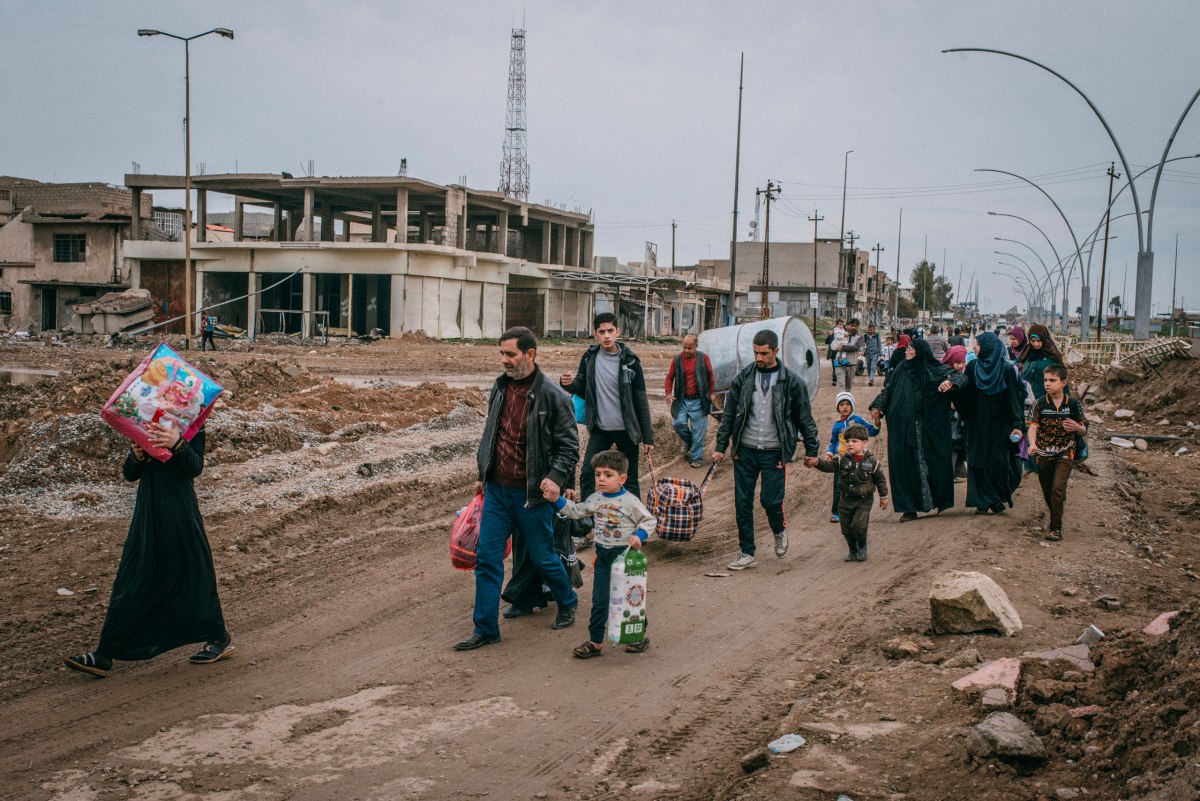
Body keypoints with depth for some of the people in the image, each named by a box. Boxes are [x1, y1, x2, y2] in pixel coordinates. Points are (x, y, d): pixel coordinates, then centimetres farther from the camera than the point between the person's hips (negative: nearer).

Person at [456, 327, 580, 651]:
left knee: (542, 558, 10)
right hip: (497, 490, 5)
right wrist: (484, 475, 20)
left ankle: (567, 603, 38)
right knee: (487, 558, 3)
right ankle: (486, 629, 11)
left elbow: (569, 445, -10)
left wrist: (556, 477, -24)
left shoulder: (552, 396, -13)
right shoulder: (500, 388, 6)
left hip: (531, 494, -5)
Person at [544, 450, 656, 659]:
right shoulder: (595, 499, 2)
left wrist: (639, 536, -23)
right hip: (603, 555, 5)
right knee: (599, 601, 6)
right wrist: (557, 500, 5)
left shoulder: (630, 501, -13)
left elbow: (649, 520, -7)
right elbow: (576, 511, 15)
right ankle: (595, 641, 14)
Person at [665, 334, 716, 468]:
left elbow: (710, 376, 9)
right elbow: (669, 377, 11)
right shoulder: (677, 360, 4)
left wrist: (711, 393, 10)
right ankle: (688, 440, 19)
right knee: (678, 423, -12)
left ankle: (696, 457, 10)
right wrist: (668, 392, -3)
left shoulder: (703, 358, 1)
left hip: (699, 401, -2)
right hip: (682, 400, 2)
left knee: (698, 431, -1)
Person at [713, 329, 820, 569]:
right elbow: (729, 414, 8)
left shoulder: (791, 382, -2)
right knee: (742, 503, 2)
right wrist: (721, 446, 5)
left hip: (775, 452, -2)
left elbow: (805, 418, 5)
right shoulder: (743, 378, 3)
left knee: (771, 500, -7)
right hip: (745, 450, 2)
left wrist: (811, 450, 7)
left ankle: (779, 531, 27)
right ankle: (747, 553, 14)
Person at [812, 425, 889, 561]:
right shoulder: (842, 459, -5)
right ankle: (853, 551, 30)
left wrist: (883, 496, 10)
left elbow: (880, 479, 3)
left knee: (858, 525, -15)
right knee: (846, 528, 8)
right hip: (846, 499, 3)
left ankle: (862, 548, 13)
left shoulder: (871, 461, -8)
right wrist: (819, 462, -40)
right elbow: (828, 466, -19)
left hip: (864, 500, -3)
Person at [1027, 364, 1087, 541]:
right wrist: (1032, 444, -33)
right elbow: (1033, 426, -14)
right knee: (1047, 492, 12)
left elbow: (1084, 430, 6)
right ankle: (1056, 518, 36)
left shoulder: (1073, 404, -3)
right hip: (1044, 454, 2)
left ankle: (1056, 528, -8)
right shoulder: (1040, 404, -3)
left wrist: (1076, 427, -18)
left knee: (1057, 489, -16)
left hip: (1065, 453, -2)